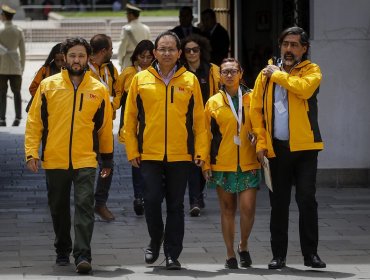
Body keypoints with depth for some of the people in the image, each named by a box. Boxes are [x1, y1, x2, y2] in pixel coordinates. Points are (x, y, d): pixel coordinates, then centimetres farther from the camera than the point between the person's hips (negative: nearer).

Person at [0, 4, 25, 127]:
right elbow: (22, 50, 4)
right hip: (15, 66, 3)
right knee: (17, 92, 8)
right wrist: (22, 67, 12)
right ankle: (18, 118, 1)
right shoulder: (19, 31, 3)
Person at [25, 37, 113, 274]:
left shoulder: (99, 90, 3)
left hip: (85, 160, -1)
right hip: (54, 160, 1)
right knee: (59, 209, 12)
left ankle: (83, 255, -14)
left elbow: (105, 127, 10)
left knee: (85, 206, -12)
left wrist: (108, 158, 15)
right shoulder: (48, 86, 1)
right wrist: (32, 151, -6)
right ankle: (63, 251, 28)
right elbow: (34, 121, 2)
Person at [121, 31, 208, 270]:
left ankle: (172, 254, 12)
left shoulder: (190, 80, 5)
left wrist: (201, 150, -1)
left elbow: (199, 119, 5)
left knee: (176, 205, 5)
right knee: (152, 201, -3)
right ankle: (155, 242, 22)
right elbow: (130, 118, 6)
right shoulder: (141, 80, 4)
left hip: (180, 155, 0)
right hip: (149, 154, 0)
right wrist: (132, 150, 1)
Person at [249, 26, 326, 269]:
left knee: (307, 199, -4)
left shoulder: (311, 70, 3)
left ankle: (310, 253, 4)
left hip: (304, 147, -2)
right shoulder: (267, 73, 10)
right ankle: (279, 255, 14)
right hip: (276, 147, 2)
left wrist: (278, 75, -10)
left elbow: (305, 88, -21)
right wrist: (261, 142, -1)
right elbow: (256, 109, 7)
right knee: (279, 203, 7)